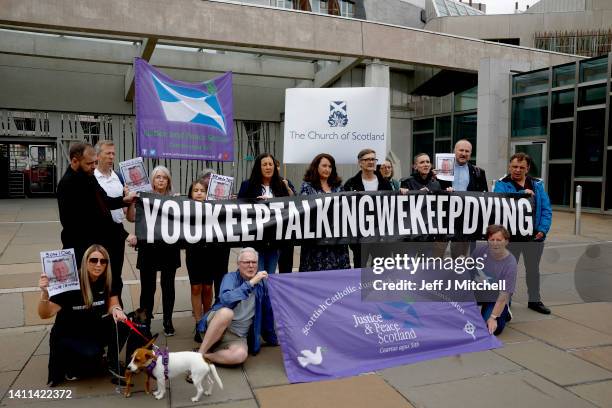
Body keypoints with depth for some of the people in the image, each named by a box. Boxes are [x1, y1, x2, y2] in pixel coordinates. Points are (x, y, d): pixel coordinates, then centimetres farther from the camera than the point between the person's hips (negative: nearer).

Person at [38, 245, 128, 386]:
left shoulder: (107, 281, -11)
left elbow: (113, 305, -6)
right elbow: (45, 314, -25)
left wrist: (116, 310, -30)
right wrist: (44, 293, -43)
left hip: (92, 331, 5)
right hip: (67, 335, -4)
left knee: (121, 325, -21)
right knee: (92, 354, -32)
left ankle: (113, 365, 2)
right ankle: (71, 369, 4)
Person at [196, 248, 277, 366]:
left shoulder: (261, 284, 1)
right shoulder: (231, 277, -6)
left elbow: (267, 313, 12)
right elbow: (226, 300, -27)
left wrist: (272, 338, 18)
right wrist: (251, 283, -29)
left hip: (238, 336, 2)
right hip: (215, 327, -2)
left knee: (241, 355, -32)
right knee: (226, 312, -37)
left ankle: (203, 356, -15)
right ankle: (199, 353, -23)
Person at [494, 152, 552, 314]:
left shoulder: (537, 185, 6)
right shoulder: (502, 184, -4)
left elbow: (546, 209, 2)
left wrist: (543, 229, -10)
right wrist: (522, 193, -28)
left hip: (534, 235, 4)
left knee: (533, 269, 17)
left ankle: (534, 300, 32)